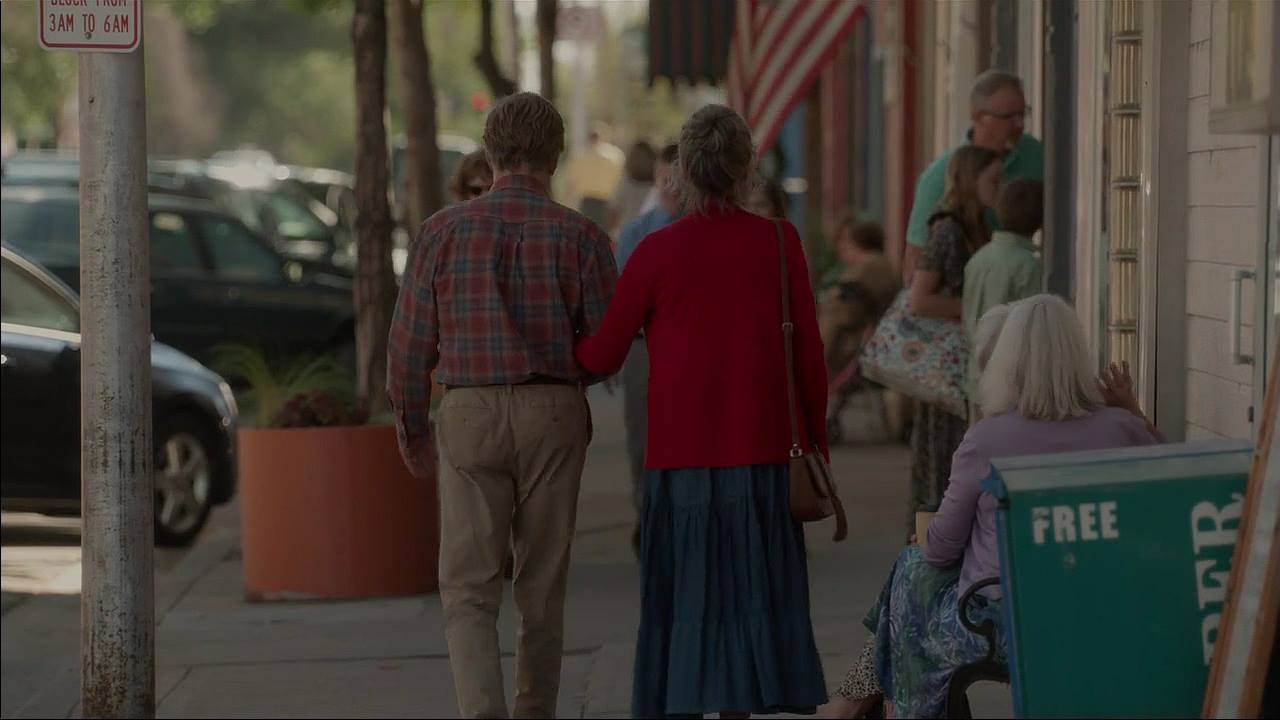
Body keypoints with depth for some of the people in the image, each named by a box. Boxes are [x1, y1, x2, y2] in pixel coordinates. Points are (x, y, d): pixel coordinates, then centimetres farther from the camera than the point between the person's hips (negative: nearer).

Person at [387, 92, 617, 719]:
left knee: (469, 590, 0)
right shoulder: (580, 237, -3)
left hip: (470, 414, -1)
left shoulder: (444, 230, -2)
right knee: (542, 589, 13)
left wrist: (410, 424, 15)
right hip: (555, 413, 1)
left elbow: (410, 340, 1)